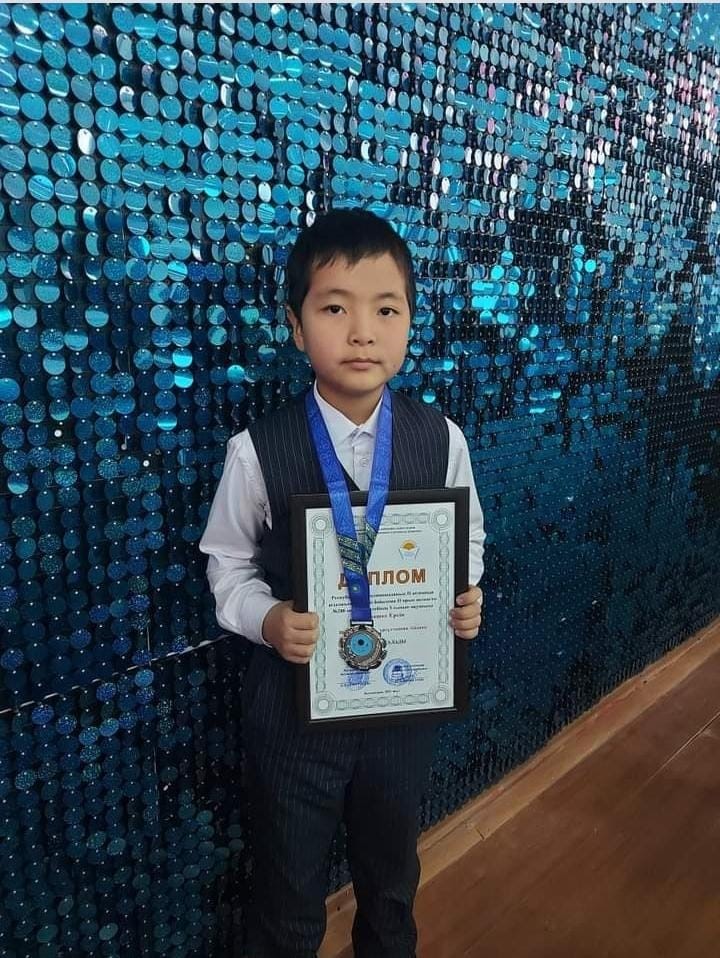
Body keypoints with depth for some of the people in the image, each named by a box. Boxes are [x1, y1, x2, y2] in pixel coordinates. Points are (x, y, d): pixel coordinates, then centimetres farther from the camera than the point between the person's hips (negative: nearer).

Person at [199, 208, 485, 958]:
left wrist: (464, 598, -15)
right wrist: (268, 620, -23)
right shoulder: (258, 449, -18)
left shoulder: (442, 439, -11)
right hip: (295, 704, -2)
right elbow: (229, 564, -5)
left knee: (392, 876, 30)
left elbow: (467, 540, 4)